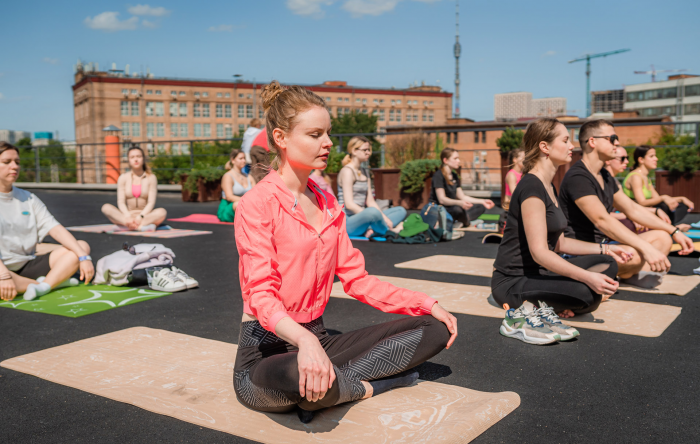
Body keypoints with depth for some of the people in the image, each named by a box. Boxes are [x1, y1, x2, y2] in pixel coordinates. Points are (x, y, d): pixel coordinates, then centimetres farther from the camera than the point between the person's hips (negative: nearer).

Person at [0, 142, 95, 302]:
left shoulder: (28, 198, 12)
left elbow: (55, 228, 2)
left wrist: (83, 257, -12)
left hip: (29, 264, 6)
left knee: (82, 246, -5)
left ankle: (43, 286, -28)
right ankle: (55, 282, -18)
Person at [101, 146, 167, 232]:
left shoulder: (151, 178, 2)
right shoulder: (123, 178, 5)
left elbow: (151, 202, -7)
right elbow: (121, 202, -3)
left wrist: (141, 216, -24)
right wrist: (128, 217, -23)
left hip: (146, 216, -1)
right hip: (126, 215, 2)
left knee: (162, 212, -32)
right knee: (106, 207, -26)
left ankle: (126, 226, -36)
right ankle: (141, 227, -39)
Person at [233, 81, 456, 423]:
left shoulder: (328, 205, 11)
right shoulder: (258, 204, -12)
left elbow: (355, 279, 10)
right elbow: (262, 295, -23)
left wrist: (426, 304, 1)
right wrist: (304, 340, -43)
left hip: (318, 339, 8)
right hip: (267, 350, -7)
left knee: (435, 329, -1)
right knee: (300, 375, -44)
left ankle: (324, 385, -14)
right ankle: (366, 387, -9)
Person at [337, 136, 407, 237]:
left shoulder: (365, 172, 19)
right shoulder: (347, 171, -8)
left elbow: (370, 201, 13)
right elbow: (349, 204, -17)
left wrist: (384, 217, -2)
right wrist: (368, 216, -20)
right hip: (348, 221, -10)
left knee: (401, 211, 5)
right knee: (373, 211, -39)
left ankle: (371, 230, -21)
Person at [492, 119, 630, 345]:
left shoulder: (549, 188, 14)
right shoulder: (531, 187, -18)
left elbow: (558, 243, 18)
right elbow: (539, 252, -26)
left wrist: (604, 249, 14)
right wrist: (587, 277, -30)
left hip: (536, 273, 11)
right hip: (512, 282, -11)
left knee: (608, 265, 9)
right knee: (590, 293, -27)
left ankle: (538, 305, -3)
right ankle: (523, 313, -14)